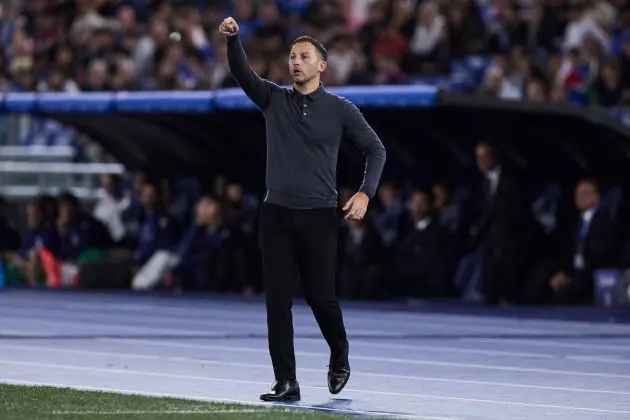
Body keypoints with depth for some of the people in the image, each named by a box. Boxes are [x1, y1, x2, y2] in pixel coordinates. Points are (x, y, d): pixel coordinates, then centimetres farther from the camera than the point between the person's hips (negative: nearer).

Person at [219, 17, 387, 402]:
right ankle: (286, 383, 1)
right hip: (276, 214, 2)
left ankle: (340, 359, 31)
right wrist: (232, 39, -25)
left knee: (321, 297, 2)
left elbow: (376, 149, 4)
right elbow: (242, 73, -7)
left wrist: (365, 193, -10)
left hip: (319, 215, -2)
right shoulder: (274, 99, 6)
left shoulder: (340, 109, 1)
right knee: (278, 300, -2)